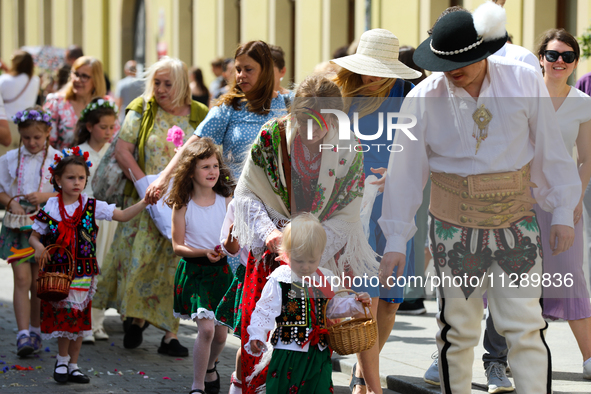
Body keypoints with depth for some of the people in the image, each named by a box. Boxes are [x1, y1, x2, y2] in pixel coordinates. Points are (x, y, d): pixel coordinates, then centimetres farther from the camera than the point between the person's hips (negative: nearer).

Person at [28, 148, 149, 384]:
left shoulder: (92, 206, -1)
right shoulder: (50, 208, -4)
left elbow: (123, 216, -5)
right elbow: (34, 236, 3)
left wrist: (145, 202, -19)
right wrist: (38, 246, -19)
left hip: (83, 273, 2)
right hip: (57, 272, -2)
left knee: (79, 318, 8)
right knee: (64, 315, -2)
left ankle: (73, 365, 21)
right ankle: (62, 361, 18)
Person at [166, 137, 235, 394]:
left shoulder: (226, 202, 1)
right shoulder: (182, 206, -5)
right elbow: (177, 246, -5)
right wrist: (203, 252, -20)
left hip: (220, 270, 3)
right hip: (193, 271, -3)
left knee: (221, 332, 9)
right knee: (206, 328, -16)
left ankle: (209, 367, 40)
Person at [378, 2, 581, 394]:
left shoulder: (525, 82, -5)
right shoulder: (423, 99, -6)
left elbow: (550, 152, 3)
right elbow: (405, 171, -3)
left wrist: (563, 212, 5)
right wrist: (395, 241, -4)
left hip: (516, 224, 0)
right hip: (454, 228, 0)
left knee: (526, 328, -3)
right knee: (458, 330, 7)